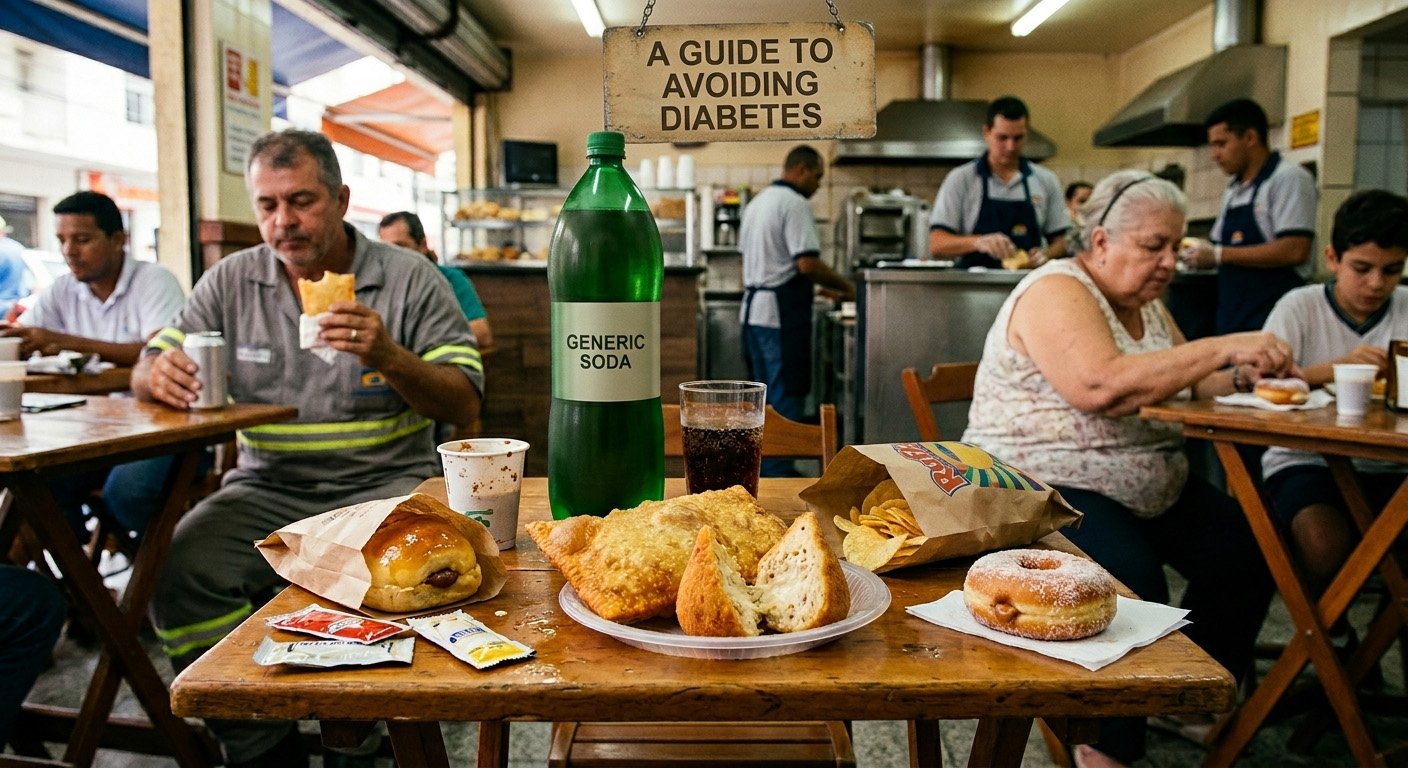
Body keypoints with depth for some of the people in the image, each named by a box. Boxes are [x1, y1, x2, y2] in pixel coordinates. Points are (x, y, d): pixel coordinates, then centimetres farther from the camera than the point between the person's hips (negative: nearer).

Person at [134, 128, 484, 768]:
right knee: (177, 570, -22)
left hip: (386, 487, -2)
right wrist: (159, 374, -12)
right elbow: (149, 369, 13)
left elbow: (463, 406, -4)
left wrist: (389, 358, -22)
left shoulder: (411, 281, 0)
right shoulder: (230, 282, 10)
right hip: (267, 491, 3)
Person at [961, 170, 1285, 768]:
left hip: (1149, 488, 9)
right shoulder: (1056, 292, -14)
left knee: (1245, 551, -6)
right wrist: (1221, 346, -25)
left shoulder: (1147, 303, 16)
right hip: (1045, 487, -9)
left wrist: (1239, 377, -1)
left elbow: (1181, 387, 21)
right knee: (1131, 577, -30)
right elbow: (1101, 386, -30)